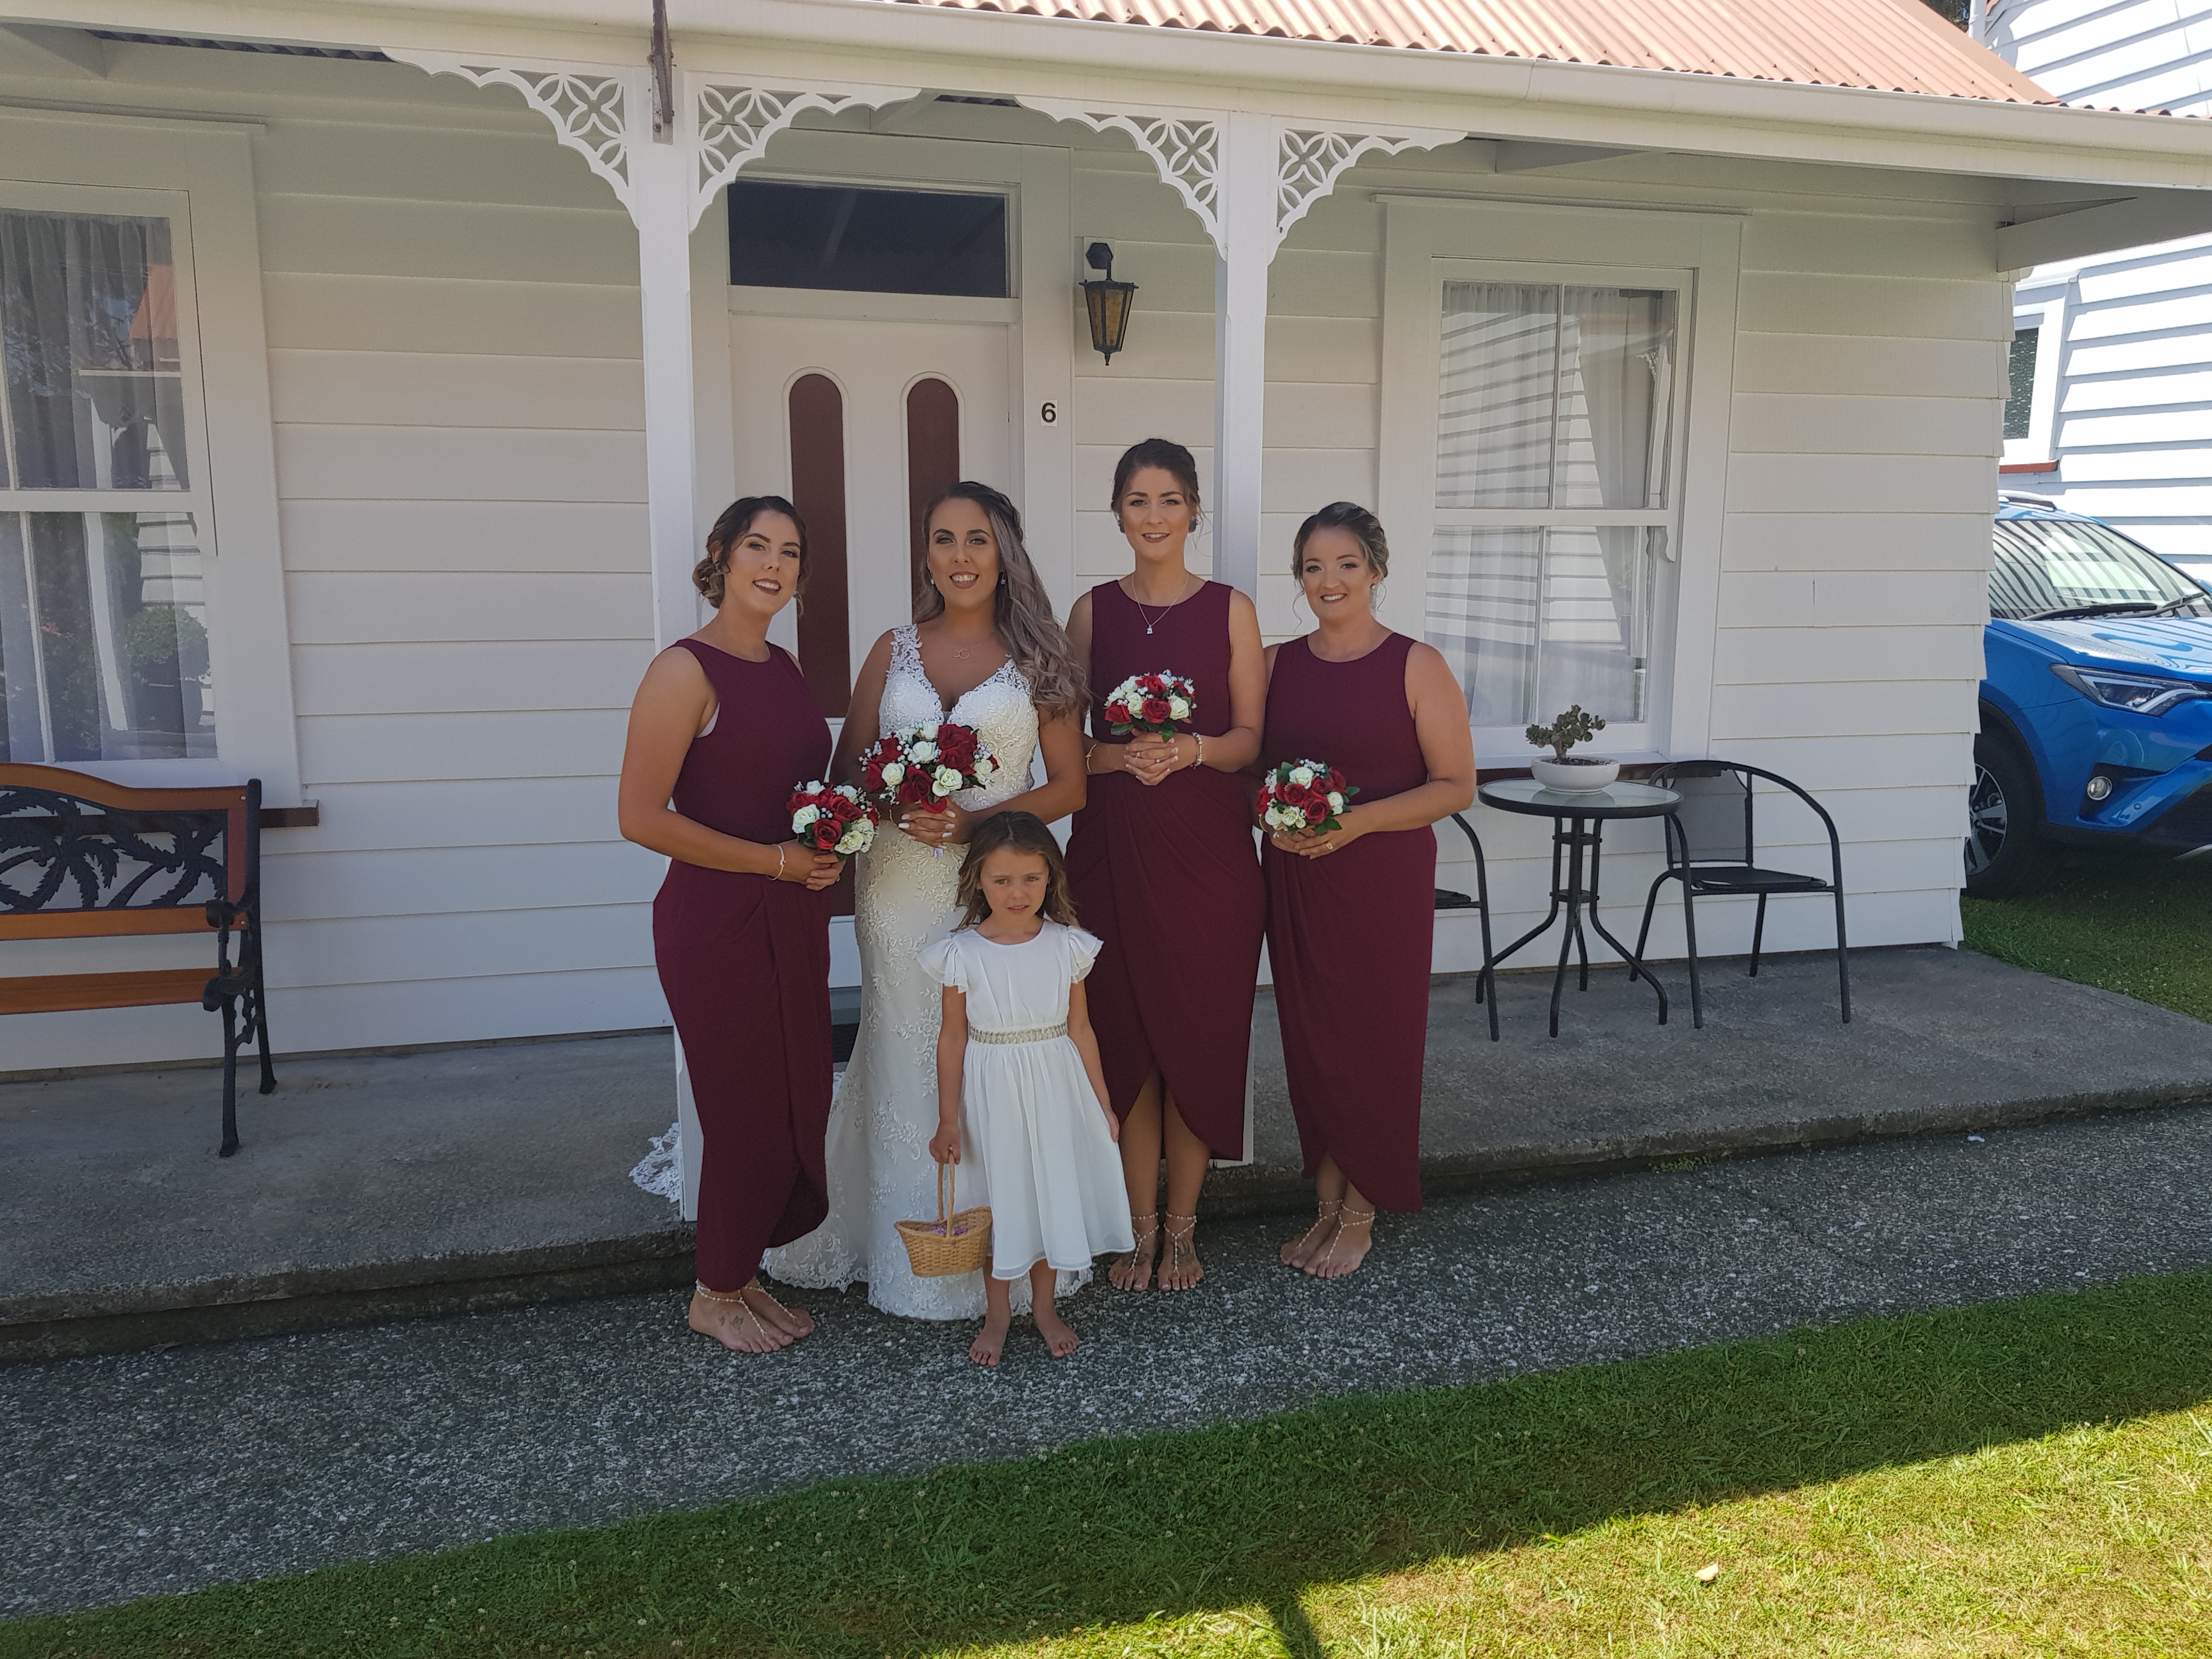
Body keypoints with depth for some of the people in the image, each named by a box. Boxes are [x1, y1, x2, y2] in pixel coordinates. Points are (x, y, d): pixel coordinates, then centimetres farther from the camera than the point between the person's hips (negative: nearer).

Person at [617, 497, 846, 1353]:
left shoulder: (785, 669, 12)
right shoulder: (687, 671, -12)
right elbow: (642, 816, -17)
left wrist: (831, 843, 3)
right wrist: (774, 860, -16)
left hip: (792, 919, 8)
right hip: (717, 921, -7)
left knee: (799, 1103, 11)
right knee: (748, 1111, 2)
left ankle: (744, 1274, 31)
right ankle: (716, 1294, 24)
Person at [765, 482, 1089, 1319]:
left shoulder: (1037, 657, 5)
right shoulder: (893, 651, 10)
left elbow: (1070, 785, 2)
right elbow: (847, 772, 9)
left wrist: (976, 820, -13)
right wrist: (902, 811, -13)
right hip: (901, 882, 2)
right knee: (906, 1062, 6)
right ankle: (914, 1254, 21)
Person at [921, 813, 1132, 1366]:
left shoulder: (1067, 946, -5)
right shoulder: (963, 953, -11)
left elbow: (1079, 1028, 2)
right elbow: (953, 1036, -4)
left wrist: (1102, 1104, 5)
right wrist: (948, 1120, -2)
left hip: (1054, 1087, 2)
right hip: (991, 1090, -2)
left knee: (1053, 1188, 11)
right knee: (997, 1196, 9)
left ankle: (1044, 1305, 31)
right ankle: (998, 1310, 28)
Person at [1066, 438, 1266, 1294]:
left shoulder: (1231, 609, 4)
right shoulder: (1092, 611, 6)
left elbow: (1250, 735, 2)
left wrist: (1191, 750, -17)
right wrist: (1118, 756, -15)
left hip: (1208, 845, 0)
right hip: (1112, 842, 1)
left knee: (1200, 1032, 3)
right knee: (1125, 1031, 3)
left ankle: (1183, 1225, 20)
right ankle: (1140, 1224, 19)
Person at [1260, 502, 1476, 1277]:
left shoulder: (1417, 666, -5)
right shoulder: (1275, 664, 8)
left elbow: (1456, 785, -7)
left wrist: (1361, 819, -18)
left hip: (1385, 882, -4)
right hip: (1296, 883, 4)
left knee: (1373, 1041, 1)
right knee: (1309, 1040, 9)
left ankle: (1361, 1214, 19)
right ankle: (1327, 1205, 25)